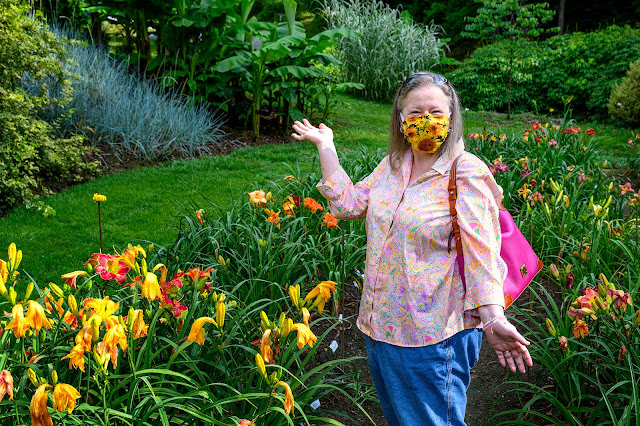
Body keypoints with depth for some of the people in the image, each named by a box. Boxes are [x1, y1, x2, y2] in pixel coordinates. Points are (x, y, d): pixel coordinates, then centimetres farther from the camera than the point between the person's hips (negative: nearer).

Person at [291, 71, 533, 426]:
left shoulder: (466, 172, -13)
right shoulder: (393, 165, 7)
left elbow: (480, 252, -19)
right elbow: (348, 204, 9)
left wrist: (493, 319, -28)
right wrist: (325, 146, 9)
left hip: (433, 338, -7)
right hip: (381, 327, 7)